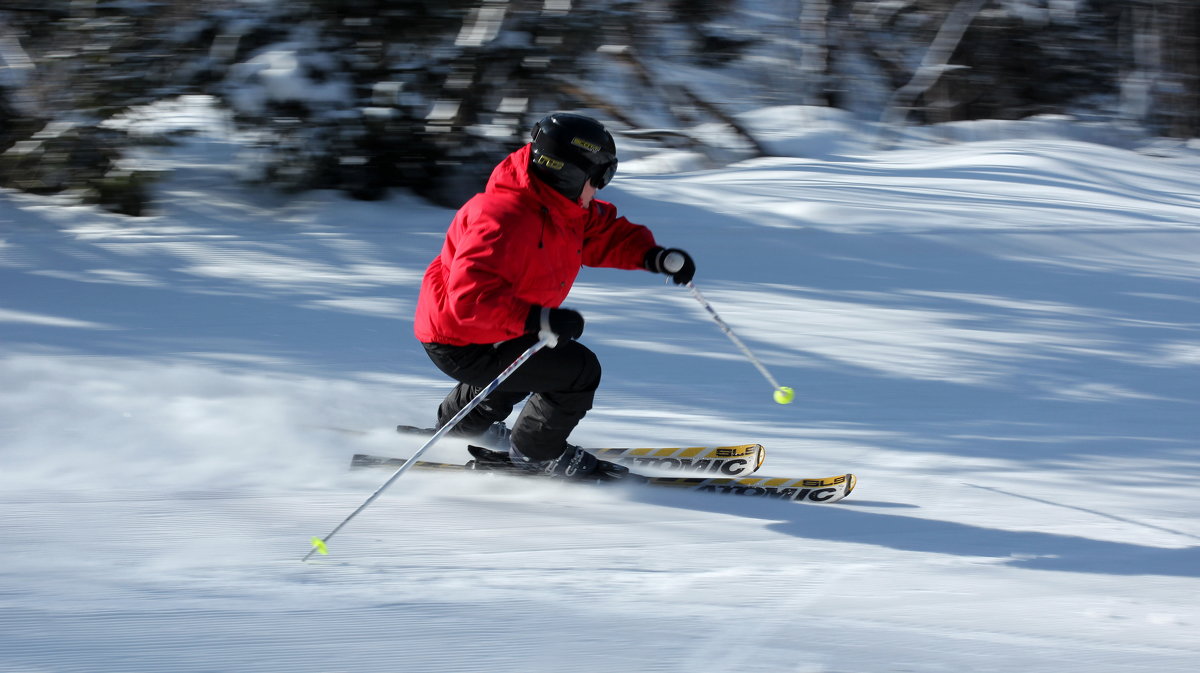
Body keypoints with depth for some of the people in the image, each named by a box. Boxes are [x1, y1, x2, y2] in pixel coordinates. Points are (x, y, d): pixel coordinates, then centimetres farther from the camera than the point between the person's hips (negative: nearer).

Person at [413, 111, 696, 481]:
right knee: (579, 369, -13)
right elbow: (470, 296, -41)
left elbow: (605, 233, 13)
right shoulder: (504, 219, -33)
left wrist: (654, 256, -5)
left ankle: (459, 425, 44)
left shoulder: (568, 207, -1)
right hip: (462, 346, -11)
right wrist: (537, 319, -49)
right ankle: (535, 450, 9)